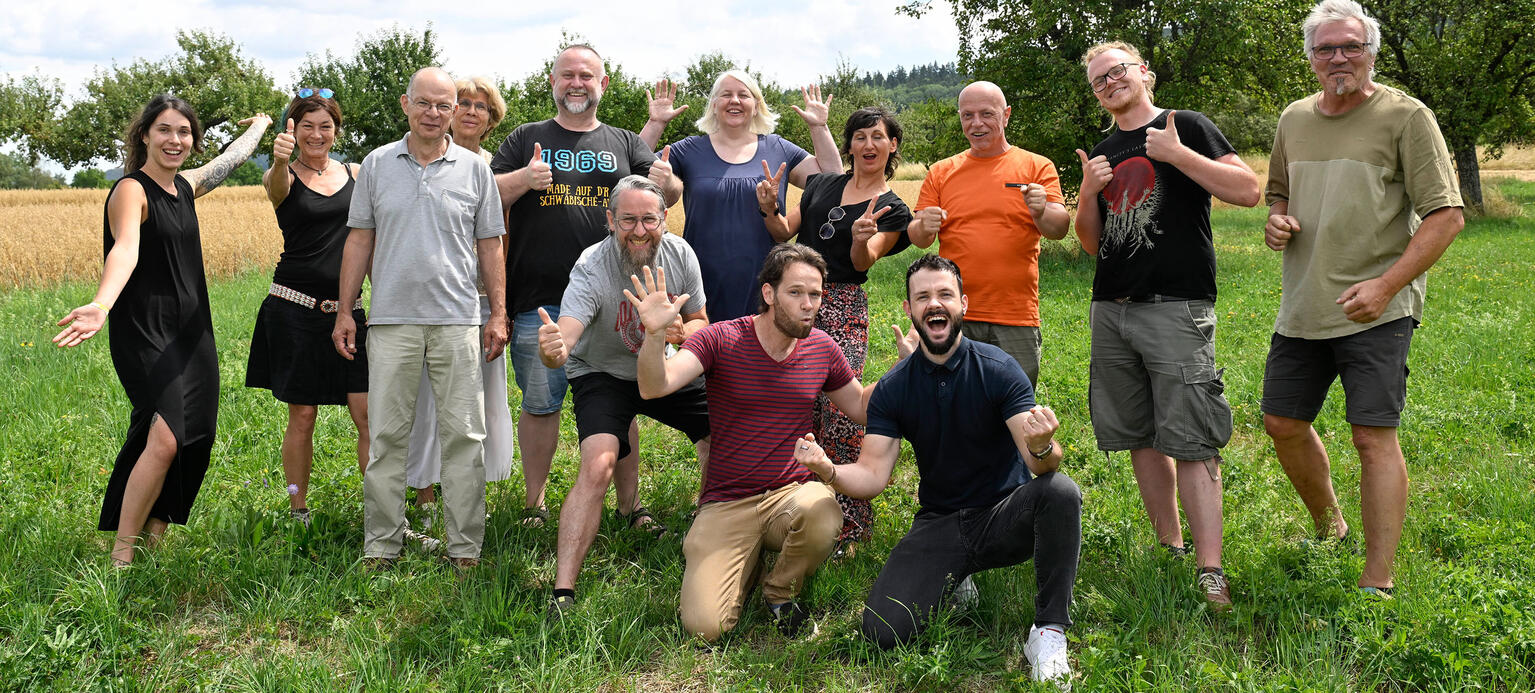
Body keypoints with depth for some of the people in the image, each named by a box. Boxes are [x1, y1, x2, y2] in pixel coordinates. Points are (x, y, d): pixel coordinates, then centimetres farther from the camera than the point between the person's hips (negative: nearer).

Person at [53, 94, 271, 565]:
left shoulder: (185, 186, 12)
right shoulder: (131, 190, -11)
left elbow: (232, 158, 34)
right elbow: (125, 249, -31)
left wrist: (259, 125, 51)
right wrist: (101, 305, -48)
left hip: (191, 331, 8)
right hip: (144, 334, -8)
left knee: (195, 440, 4)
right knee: (164, 439, -20)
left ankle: (153, 541, 16)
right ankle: (121, 556, -8)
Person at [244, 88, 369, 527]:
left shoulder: (355, 175, 10)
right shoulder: (284, 178, -1)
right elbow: (277, 181, -26)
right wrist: (280, 159, -49)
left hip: (347, 310, 3)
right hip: (295, 308, -2)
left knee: (370, 415, -4)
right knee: (302, 416, 4)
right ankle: (298, 513, 17)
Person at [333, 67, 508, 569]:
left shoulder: (474, 170, 8)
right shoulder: (377, 165, 9)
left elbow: (489, 245, 10)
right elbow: (360, 239, 10)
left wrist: (498, 314, 5)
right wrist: (345, 311, 6)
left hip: (457, 320, 0)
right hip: (392, 319, 1)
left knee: (464, 436, 1)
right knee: (386, 436, 4)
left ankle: (465, 548, 9)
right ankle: (381, 546, 13)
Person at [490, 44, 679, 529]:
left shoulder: (625, 143, 13)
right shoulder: (528, 139, 11)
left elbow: (670, 196, 4)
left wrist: (667, 184, -20)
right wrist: (524, 179, -17)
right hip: (540, 301, -1)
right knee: (540, 404, 6)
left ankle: (629, 502, 16)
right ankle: (534, 500, 19)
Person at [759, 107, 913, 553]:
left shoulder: (893, 210, 4)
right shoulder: (822, 184, 16)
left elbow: (864, 261, -10)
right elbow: (786, 232, 14)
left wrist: (863, 240, -32)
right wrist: (769, 208, -6)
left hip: (843, 308, -4)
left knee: (840, 412, -14)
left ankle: (849, 524, -4)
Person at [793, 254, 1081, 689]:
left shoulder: (999, 370, -11)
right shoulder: (892, 388, -4)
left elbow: (1042, 465, -18)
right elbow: (872, 476, -8)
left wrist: (1042, 448, -44)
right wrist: (829, 471, -31)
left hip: (1005, 515, -1)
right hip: (940, 525, 2)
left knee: (1060, 490, -35)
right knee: (883, 631, -18)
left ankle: (1049, 630, -18)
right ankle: (952, 582, 14)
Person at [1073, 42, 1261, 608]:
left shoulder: (1186, 127, 2)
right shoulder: (1102, 154, 18)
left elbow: (1248, 190, -8)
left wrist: (1177, 153, -13)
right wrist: (1088, 194, 2)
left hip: (1176, 306, -6)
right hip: (1111, 308, 6)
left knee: (1190, 441, -10)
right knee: (1141, 437, 9)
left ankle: (1210, 571, -9)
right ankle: (1170, 547, 20)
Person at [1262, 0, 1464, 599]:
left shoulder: (1405, 117, -6)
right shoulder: (1294, 120, 11)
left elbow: (1446, 215, -10)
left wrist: (1386, 285, -21)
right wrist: (1276, 220, 1)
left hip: (1376, 309, -6)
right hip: (1302, 309, 6)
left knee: (1374, 437, -9)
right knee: (1283, 423, 12)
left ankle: (1377, 584, -2)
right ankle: (1327, 526, 36)